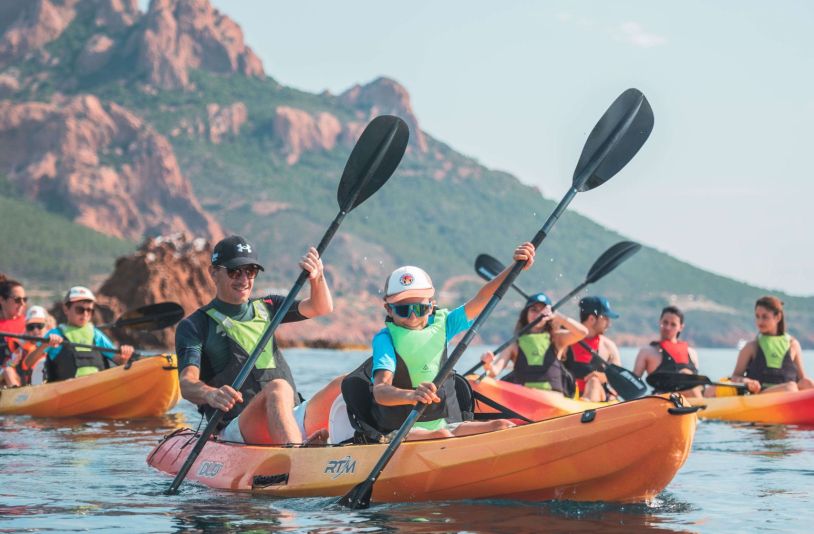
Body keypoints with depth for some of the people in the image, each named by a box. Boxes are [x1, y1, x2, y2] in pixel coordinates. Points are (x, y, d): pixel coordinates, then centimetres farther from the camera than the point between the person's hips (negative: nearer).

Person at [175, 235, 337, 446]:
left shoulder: (265, 308, 22)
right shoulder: (194, 326, 6)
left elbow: (322, 308, 9)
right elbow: (187, 383, -11)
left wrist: (317, 278, -14)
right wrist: (210, 394, -35)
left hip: (290, 422, 5)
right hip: (235, 430, -5)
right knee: (278, 388, -35)